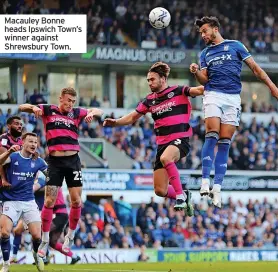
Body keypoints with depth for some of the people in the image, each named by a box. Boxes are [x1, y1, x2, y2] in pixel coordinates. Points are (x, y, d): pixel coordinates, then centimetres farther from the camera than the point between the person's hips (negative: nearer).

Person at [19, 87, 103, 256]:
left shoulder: (77, 113, 9)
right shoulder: (48, 110, 3)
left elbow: (99, 111, 12)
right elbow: (22, 108, 2)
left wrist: (92, 113, -11)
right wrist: (33, 108, -19)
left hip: (73, 160, 2)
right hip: (55, 161, -2)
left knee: (76, 201, 0)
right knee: (49, 201, -5)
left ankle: (70, 237, 17)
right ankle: (45, 241, 3)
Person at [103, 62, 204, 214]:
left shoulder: (178, 92, -1)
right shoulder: (150, 100, 13)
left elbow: (198, 90, -14)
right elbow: (132, 117, 19)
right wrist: (115, 122, 4)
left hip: (180, 140, -6)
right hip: (162, 143, 6)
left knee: (165, 158, -39)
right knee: (160, 190, -2)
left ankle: (180, 196, -27)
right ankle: (183, 197, 28)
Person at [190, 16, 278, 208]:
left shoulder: (235, 46, 9)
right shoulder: (205, 53, 18)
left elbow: (254, 67, 7)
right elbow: (204, 79, 9)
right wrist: (196, 72, -13)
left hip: (233, 98, -1)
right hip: (213, 96, 1)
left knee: (224, 143, -4)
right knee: (212, 136, -17)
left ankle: (217, 187, -6)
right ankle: (205, 183, -22)